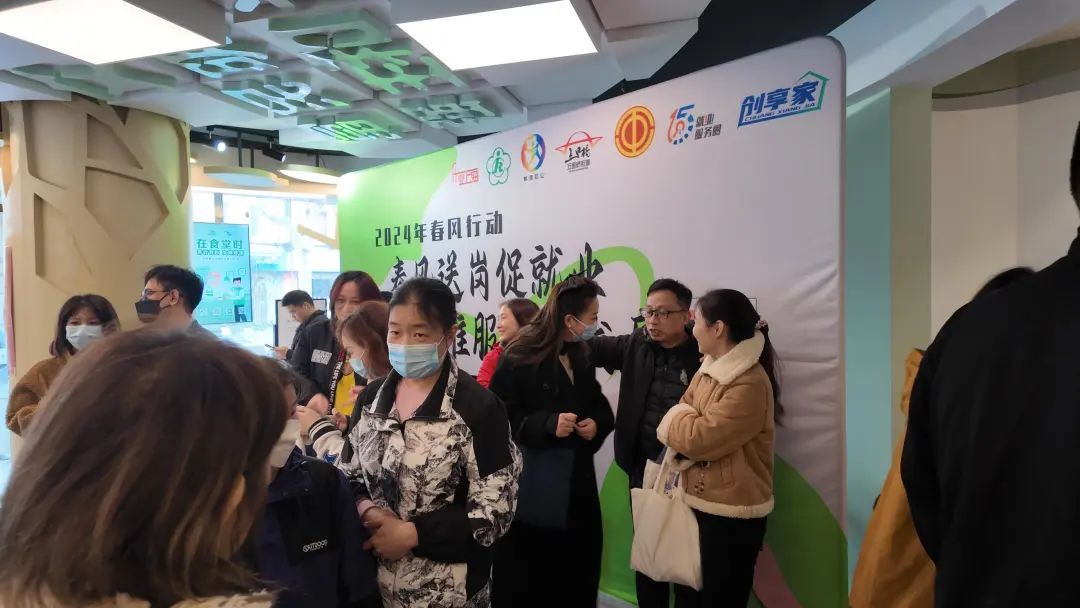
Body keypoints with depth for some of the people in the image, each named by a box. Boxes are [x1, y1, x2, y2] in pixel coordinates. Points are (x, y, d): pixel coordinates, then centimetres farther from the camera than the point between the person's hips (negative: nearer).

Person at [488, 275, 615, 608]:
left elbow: (600, 406, 16)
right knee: (524, 578, 6)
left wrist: (597, 424, -6)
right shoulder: (519, 358, -14)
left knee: (575, 570, 14)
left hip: (576, 484, 6)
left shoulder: (581, 356, 8)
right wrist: (548, 424, -26)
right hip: (530, 490, -6)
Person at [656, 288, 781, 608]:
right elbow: (683, 426, 7)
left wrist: (677, 416, -6)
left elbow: (700, 438, -24)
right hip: (697, 502, 8)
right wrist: (682, 426, -14)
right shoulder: (709, 368, 7)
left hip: (731, 514, -8)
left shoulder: (751, 383, -22)